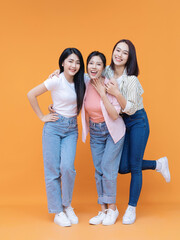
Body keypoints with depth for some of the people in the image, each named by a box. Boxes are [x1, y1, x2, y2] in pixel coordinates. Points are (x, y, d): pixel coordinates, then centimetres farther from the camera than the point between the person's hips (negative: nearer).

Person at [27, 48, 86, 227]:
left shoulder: (80, 83, 4)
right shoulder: (56, 81, -10)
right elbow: (31, 95, -7)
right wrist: (42, 117, -5)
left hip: (71, 129, 3)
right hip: (54, 126, -3)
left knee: (67, 167, -11)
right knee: (52, 170, -1)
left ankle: (67, 205, 11)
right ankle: (57, 212, 11)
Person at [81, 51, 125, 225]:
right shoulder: (85, 84, -7)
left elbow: (114, 115, -23)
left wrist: (102, 93, -26)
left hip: (113, 131, -4)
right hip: (95, 132, 5)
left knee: (107, 168, -8)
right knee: (99, 171, 6)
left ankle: (112, 208, 10)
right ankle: (103, 210, 17)